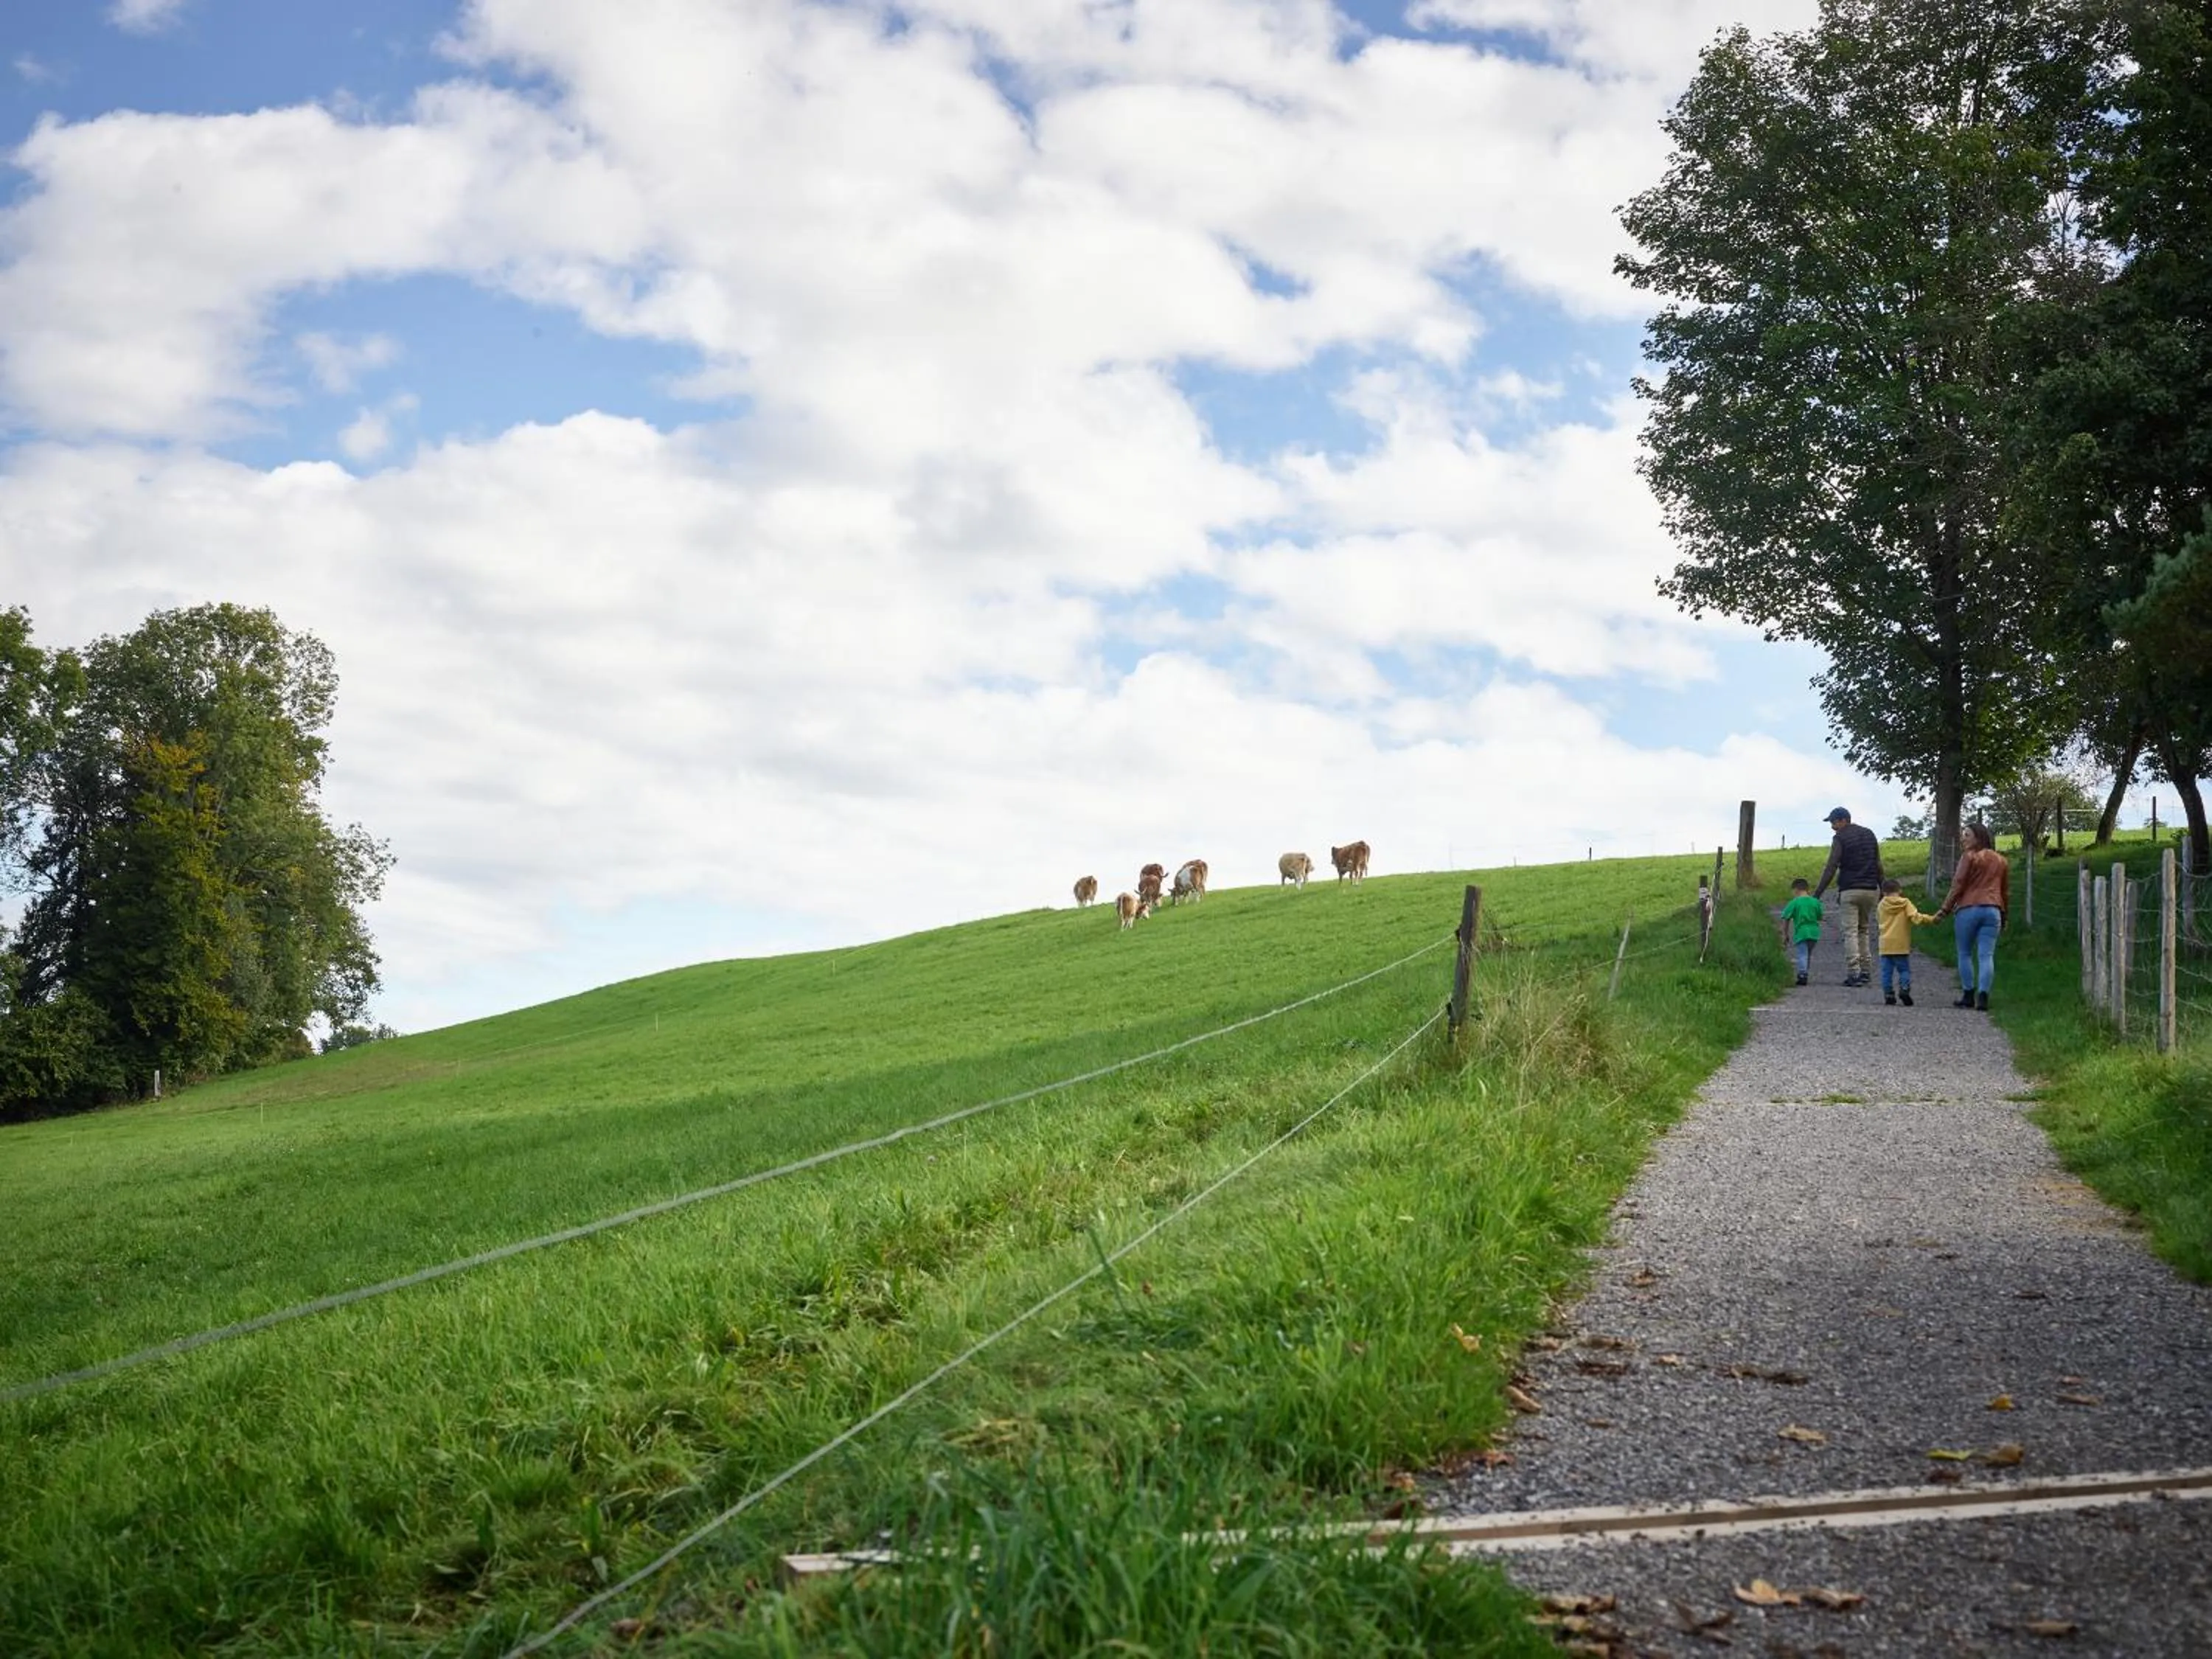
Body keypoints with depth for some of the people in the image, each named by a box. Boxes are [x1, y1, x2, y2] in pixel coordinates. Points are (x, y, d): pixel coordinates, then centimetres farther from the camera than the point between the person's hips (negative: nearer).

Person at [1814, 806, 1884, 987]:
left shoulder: (1841, 838, -5)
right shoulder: (1869, 834, 13)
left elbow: (1831, 868, -9)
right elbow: (1878, 865, 14)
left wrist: (1817, 894, -6)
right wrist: (1882, 889, 21)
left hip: (1850, 891, -6)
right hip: (1870, 889, 6)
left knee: (1850, 932, -4)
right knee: (1865, 930, 15)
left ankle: (1853, 973, -12)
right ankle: (1866, 972, 11)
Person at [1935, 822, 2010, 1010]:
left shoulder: (1970, 857, -3)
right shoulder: (2001, 861, 16)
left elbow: (1958, 886, -8)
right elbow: (2006, 891, 21)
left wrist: (1945, 910, -5)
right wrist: (2004, 917, 28)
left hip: (1968, 909, -5)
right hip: (1992, 910, 5)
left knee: (1965, 954, 6)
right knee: (1986, 955, -1)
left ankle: (1969, 996, 5)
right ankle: (1983, 996, -11)